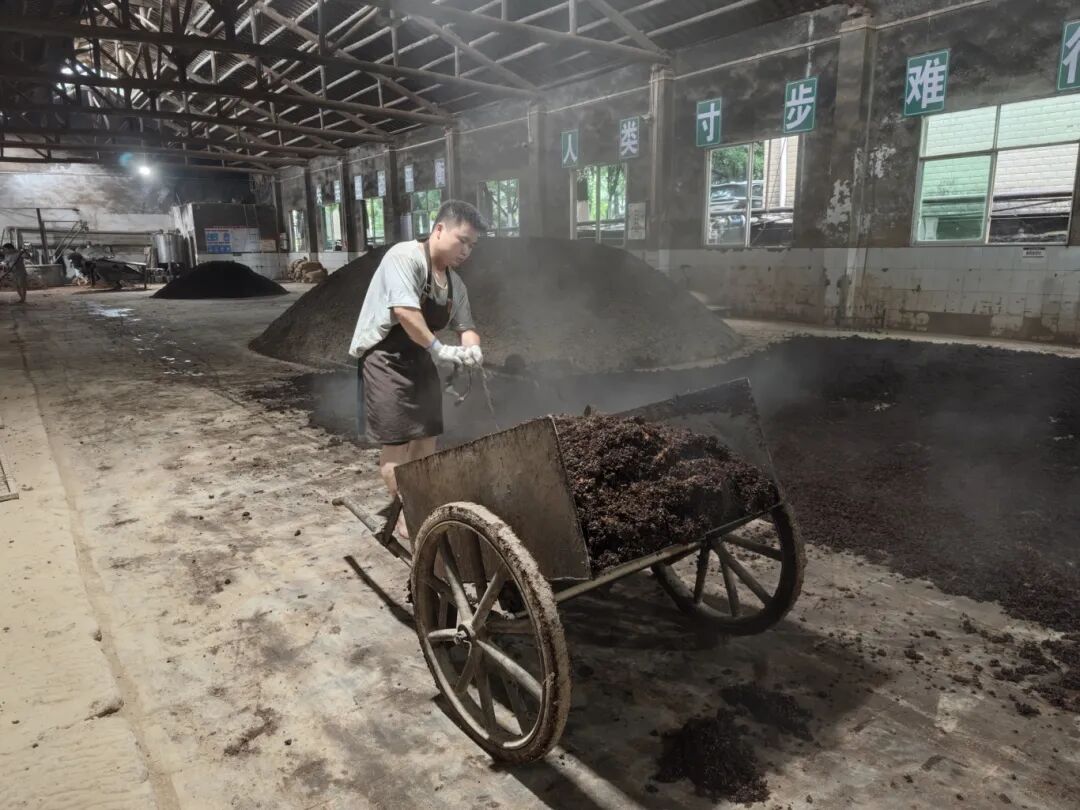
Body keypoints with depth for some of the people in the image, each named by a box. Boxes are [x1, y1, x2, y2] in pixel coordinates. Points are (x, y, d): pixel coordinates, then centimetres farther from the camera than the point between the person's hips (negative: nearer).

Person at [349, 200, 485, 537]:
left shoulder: (455, 283, 8)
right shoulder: (404, 256, -18)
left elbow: (465, 324, 14)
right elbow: (405, 310, -30)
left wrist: (472, 348, -8)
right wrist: (438, 348, -26)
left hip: (421, 361, 8)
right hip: (386, 360, -8)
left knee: (426, 437, 12)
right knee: (396, 441, -3)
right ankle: (407, 515, 9)